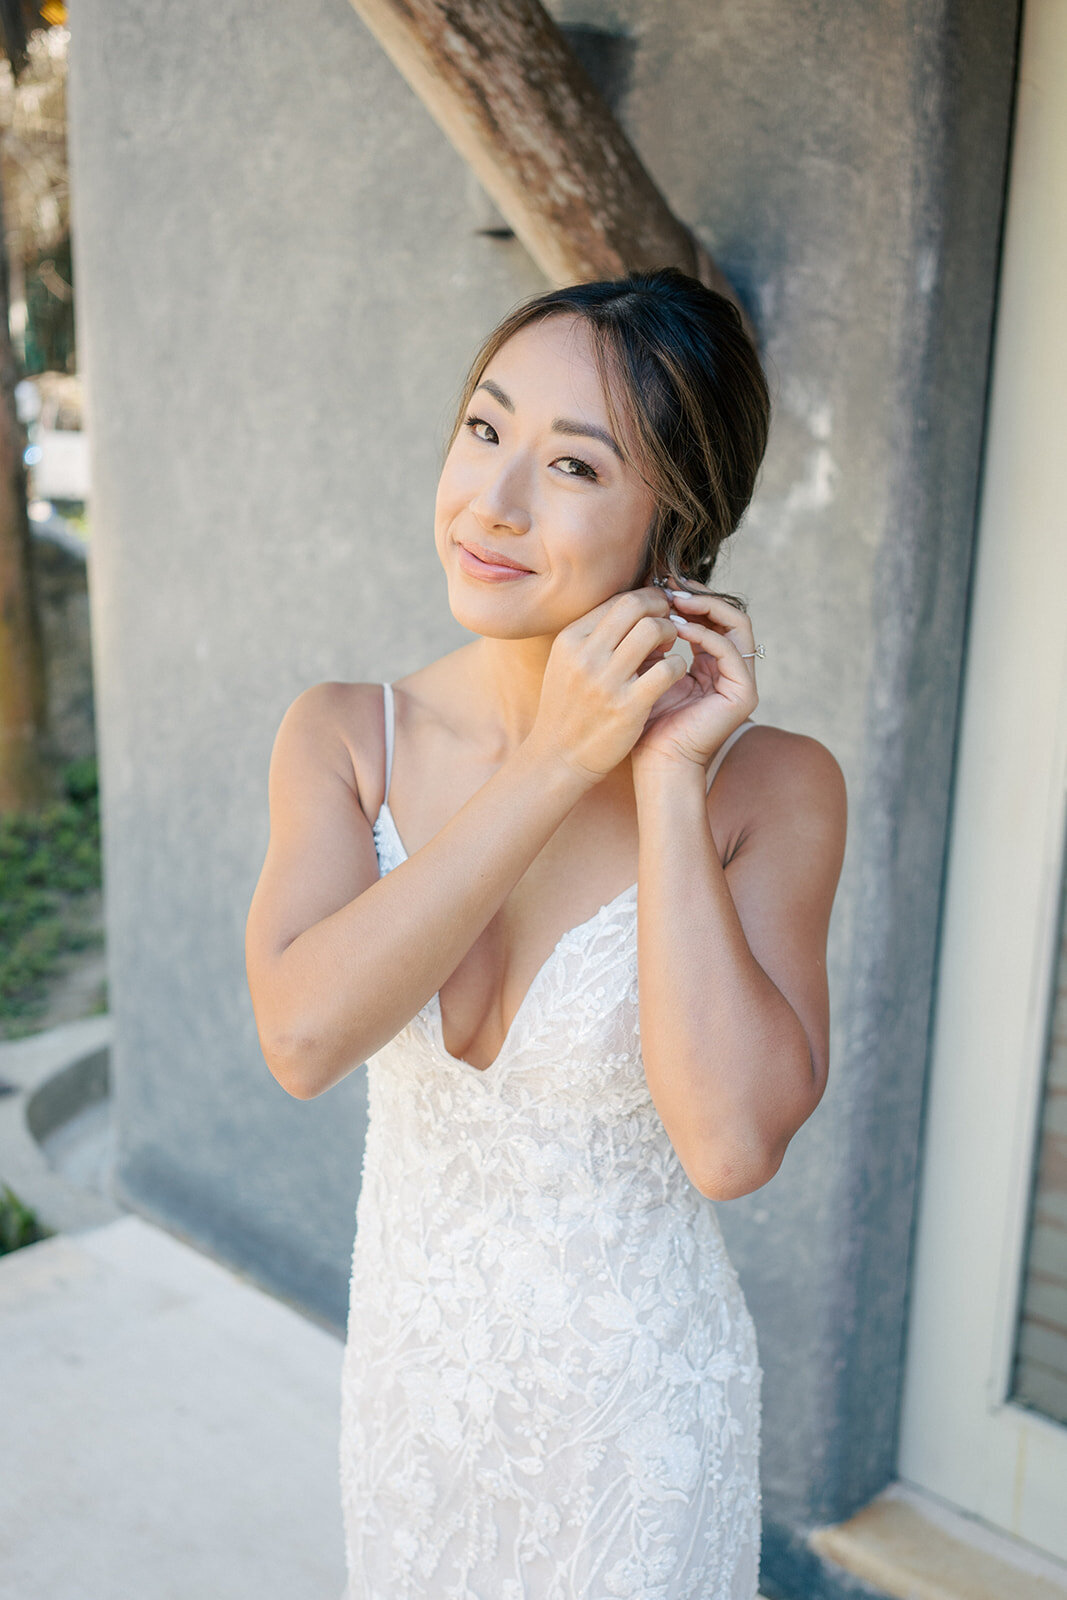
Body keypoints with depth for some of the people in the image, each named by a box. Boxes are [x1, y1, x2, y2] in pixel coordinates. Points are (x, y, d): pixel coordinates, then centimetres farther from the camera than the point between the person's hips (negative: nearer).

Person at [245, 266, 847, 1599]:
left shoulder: (773, 786, -18)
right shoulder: (343, 737, -11)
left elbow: (733, 1144, -27)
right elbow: (302, 1037, -25)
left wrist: (670, 787, -27)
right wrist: (555, 765, -27)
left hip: (639, 1406, -2)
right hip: (409, 1377, 3)